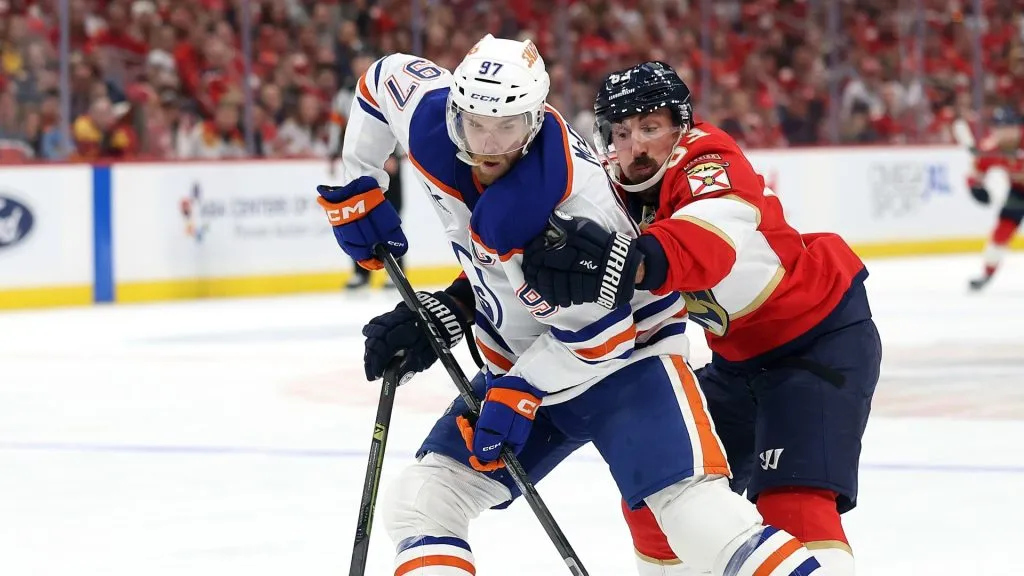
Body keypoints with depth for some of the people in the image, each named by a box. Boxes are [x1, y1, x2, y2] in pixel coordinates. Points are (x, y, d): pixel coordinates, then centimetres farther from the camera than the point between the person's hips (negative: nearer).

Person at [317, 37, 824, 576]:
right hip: (519, 359, 7)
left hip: (624, 347, -7)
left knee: (695, 510, -25)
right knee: (418, 505, -1)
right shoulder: (431, 115, -15)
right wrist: (357, 189, 9)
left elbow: (596, 331, -24)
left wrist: (518, 395, -23)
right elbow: (382, 79, 9)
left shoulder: (572, 202, -33)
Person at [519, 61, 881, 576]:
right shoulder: (614, 191, -5)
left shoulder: (709, 162, -28)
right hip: (740, 355, 8)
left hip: (824, 335, -8)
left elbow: (709, 245, -50)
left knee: (792, 503, -24)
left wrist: (636, 262, -70)